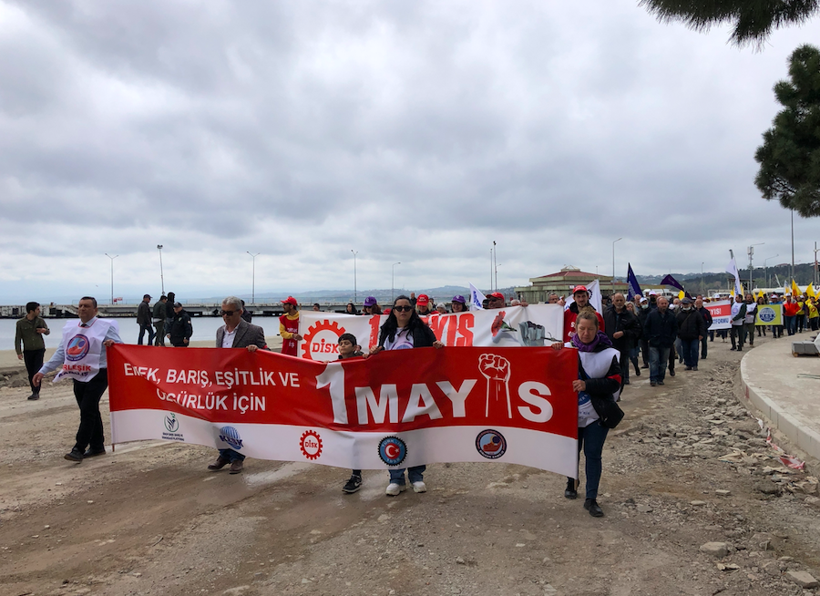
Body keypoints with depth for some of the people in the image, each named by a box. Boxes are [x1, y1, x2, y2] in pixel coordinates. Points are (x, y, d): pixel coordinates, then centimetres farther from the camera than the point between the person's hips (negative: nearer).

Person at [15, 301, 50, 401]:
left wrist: (45, 330, -11)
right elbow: (17, 338, -2)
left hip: (39, 349, 0)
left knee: (37, 371, -8)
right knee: (30, 373, 5)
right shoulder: (20, 323, -6)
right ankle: (34, 392, 16)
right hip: (28, 351, 0)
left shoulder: (40, 320, -1)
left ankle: (36, 392, -5)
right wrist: (19, 352, -8)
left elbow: (48, 331, 14)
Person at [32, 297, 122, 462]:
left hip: (97, 376, -6)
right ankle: (97, 447, 23)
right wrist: (43, 371, 7)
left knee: (87, 411, -11)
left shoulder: (104, 327, -6)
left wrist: (112, 343, -34)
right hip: (78, 377, 6)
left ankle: (78, 449, -7)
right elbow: (61, 352, 12)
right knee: (90, 412, 13)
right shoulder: (70, 327, 11)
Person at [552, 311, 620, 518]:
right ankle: (571, 483, 42)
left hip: (596, 413, -2)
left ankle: (591, 499, 11)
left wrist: (587, 385, -24)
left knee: (593, 454, 0)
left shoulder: (607, 353, -7)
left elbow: (614, 383, -12)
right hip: (572, 410, 2)